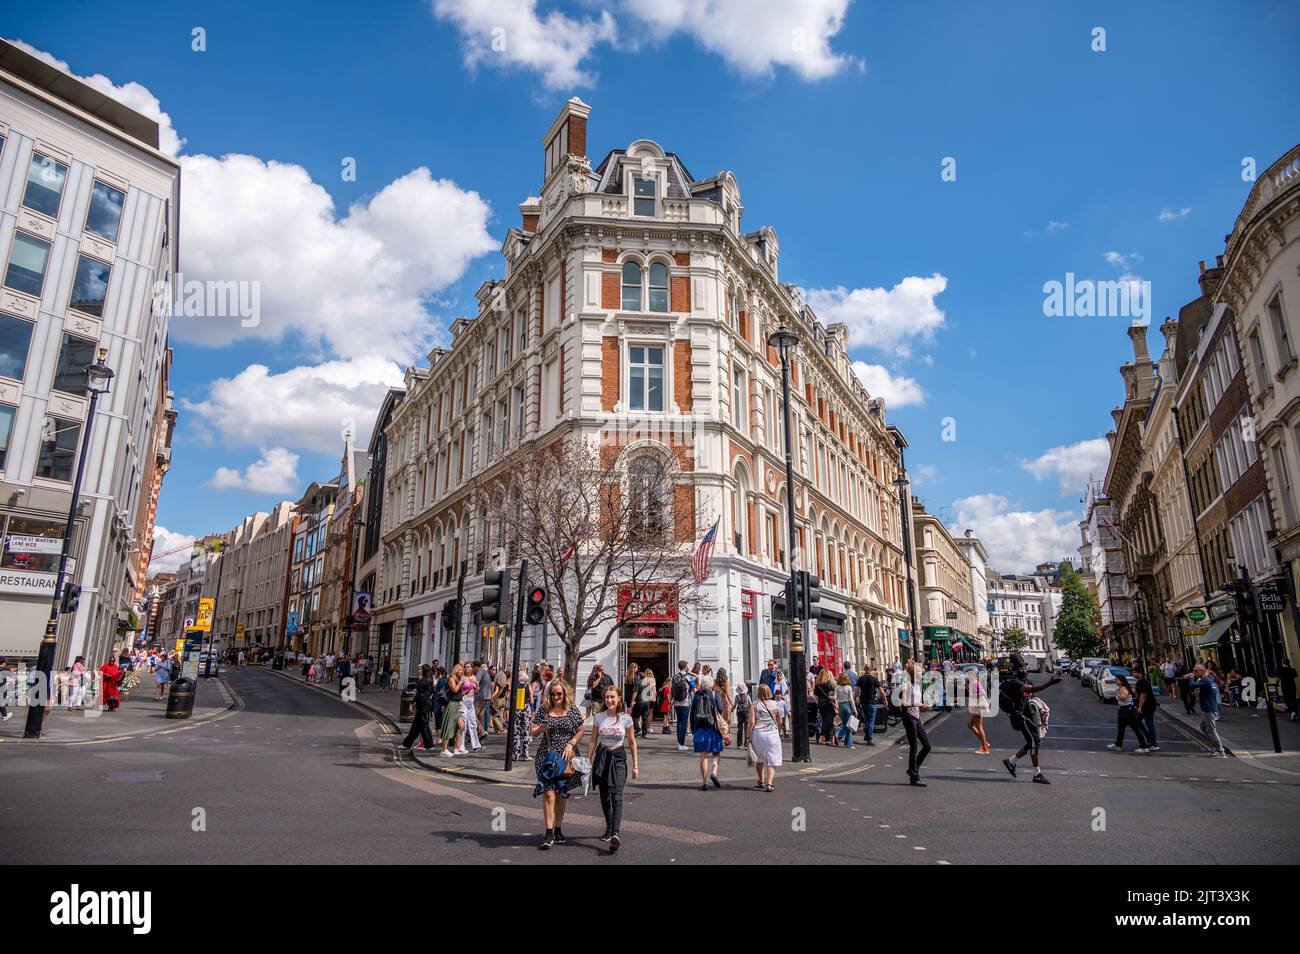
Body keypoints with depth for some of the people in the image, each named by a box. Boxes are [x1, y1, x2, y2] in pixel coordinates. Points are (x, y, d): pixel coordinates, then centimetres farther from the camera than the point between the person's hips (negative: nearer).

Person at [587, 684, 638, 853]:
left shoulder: (626, 719, -5)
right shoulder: (598, 717, 1)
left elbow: (632, 743, 2)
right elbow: (593, 741, 7)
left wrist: (635, 765, 1)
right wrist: (587, 761, 4)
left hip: (618, 758, -3)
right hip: (602, 757, 3)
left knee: (616, 795, -16)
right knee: (604, 796, 11)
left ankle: (615, 833, -25)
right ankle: (609, 828, 30)